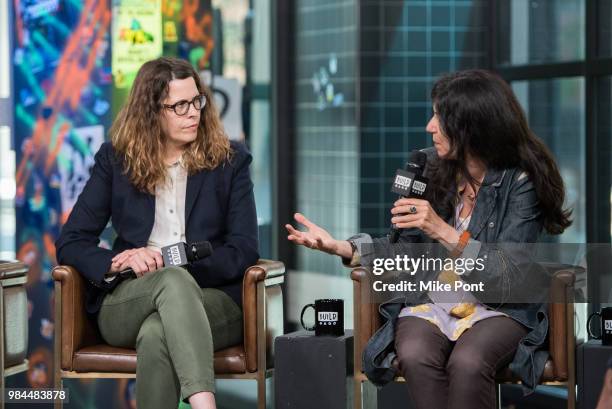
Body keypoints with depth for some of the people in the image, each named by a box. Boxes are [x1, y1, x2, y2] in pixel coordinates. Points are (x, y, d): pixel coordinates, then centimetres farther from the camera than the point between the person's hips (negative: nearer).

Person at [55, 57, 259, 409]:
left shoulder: (230, 160, 8)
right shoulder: (116, 159, 10)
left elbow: (244, 251, 1)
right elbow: (70, 243, 7)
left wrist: (173, 260, -13)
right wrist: (118, 261, -15)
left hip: (213, 298, 0)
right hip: (125, 304, 0)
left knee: (156, 335, -37)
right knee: (174, 281, -38)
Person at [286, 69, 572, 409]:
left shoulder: (521, 181, -10)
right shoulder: (428, 168, 2)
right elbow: (408, 247, 8)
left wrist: (443, 231, -29)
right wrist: (340, 247, -7)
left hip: (498, 308, -3)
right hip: (430, 302, 3)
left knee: (467, 364, -36)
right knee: (415, 357, -32)